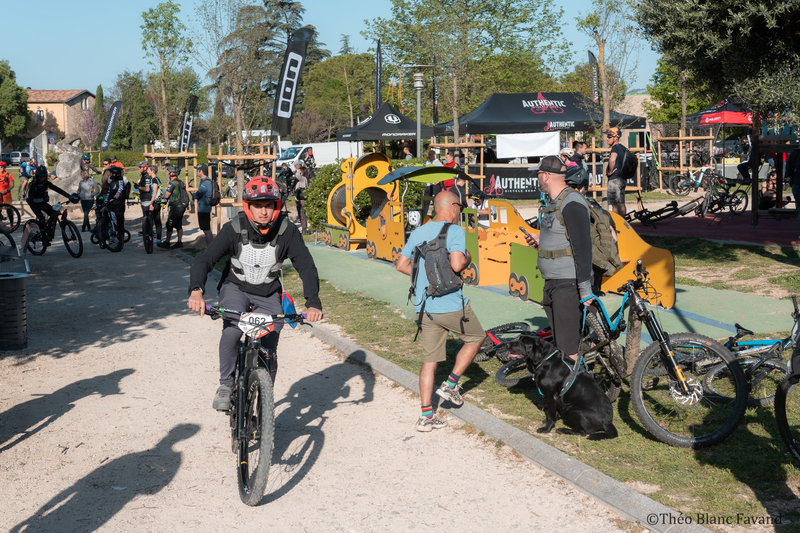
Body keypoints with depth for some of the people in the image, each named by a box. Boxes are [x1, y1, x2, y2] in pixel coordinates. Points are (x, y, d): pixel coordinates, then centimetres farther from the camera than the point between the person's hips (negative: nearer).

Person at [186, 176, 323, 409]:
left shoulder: (287, 232, -18)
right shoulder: (234, 229, -21)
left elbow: (306, 267, -20)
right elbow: (205, 259, -27)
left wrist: (313, 303, -35)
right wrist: (196, 290, -46)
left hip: (268, 295, 1)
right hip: (236, 288, -1)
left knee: (269, 353, -6)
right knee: (232, 329, -33)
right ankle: (225, 384, -14)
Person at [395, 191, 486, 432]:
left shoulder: (418, 233, 9)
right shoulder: (454, 231, -11)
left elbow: (401, 265, 11)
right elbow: (456, 264, -24)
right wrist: (467, 259, -3)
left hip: (424, 307, 6)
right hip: (451, 305, -6)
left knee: (430, 360, 10)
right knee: (476, 338, 21)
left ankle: (426, 416, 10)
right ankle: (451, 384, 15)